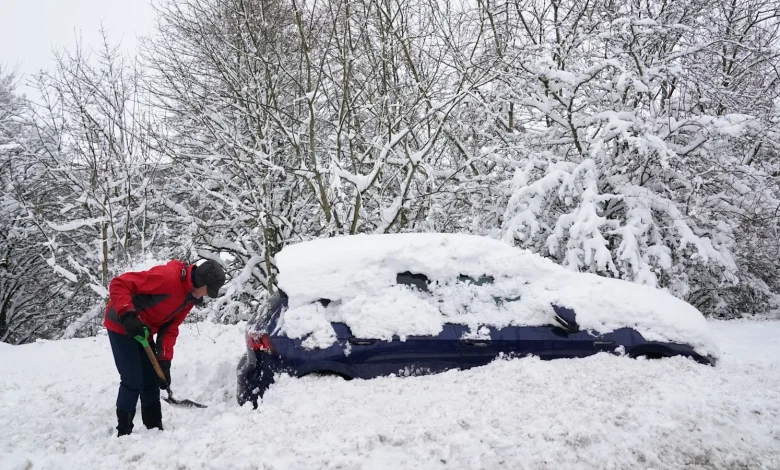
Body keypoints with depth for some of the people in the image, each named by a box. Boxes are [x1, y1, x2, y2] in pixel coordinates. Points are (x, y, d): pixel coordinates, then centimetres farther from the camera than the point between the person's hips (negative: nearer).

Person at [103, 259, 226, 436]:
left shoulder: (190, 297, -1)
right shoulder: (167, 276, -30)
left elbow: (170, 327, 4)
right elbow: (118, 284, -29)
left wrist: (165, 361, -4)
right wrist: (127, 315, -39)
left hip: (143, 332, 9)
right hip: (122, 327, -9)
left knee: (151, 381, 10)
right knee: (133, 381, -8)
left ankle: (155, 428, 20)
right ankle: (123, 432, 7)